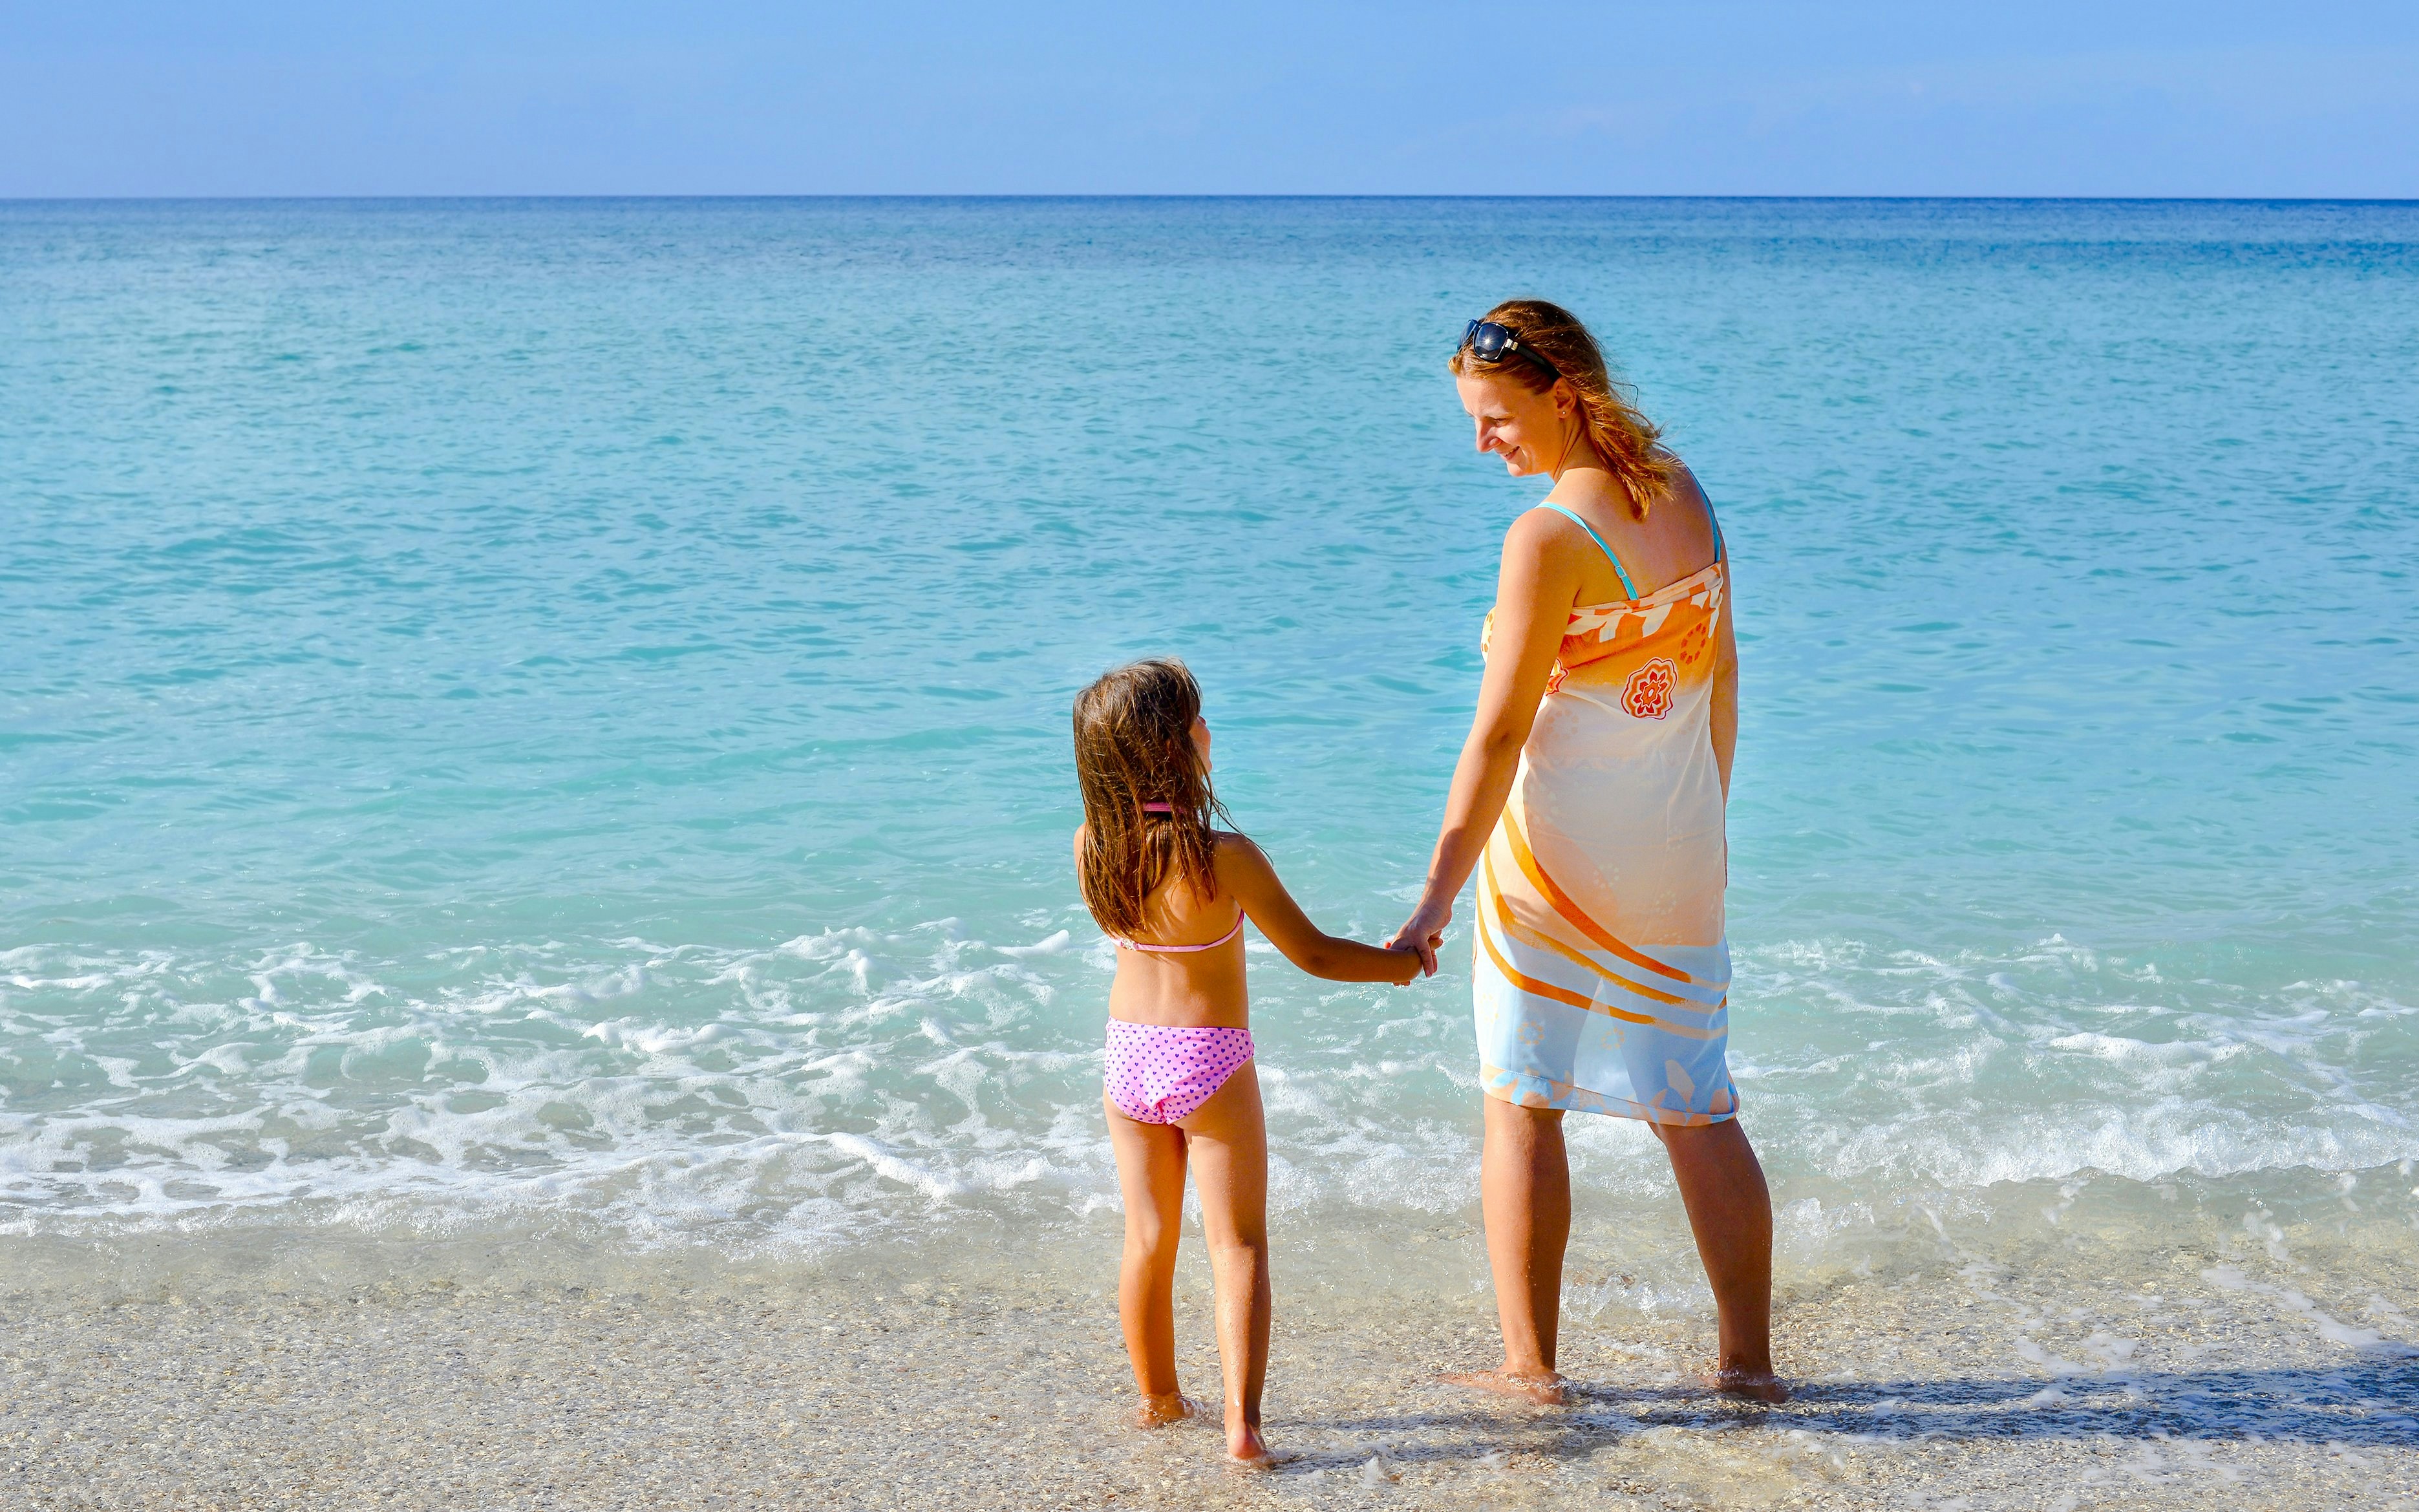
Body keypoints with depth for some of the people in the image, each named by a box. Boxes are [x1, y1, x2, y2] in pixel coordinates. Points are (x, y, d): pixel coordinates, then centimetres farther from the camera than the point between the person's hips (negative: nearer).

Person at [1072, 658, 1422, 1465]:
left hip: (1129, 1056, 5)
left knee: (1148, 1239, 17)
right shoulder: (1225, 858, -22)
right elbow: (1313, 954, -13)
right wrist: (1399, 962, 2)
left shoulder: (1092, 847, -9)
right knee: (1237, 1245, 3)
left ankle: (1159, 1398, 31)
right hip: (1210, 1063, -5)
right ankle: (1241, 1421, -6)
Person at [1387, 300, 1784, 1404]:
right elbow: (1722, 672, 11)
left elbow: (1500, 734, -20)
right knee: (1696, 1106, 15)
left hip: (1560, 851, -7)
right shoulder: (1684, 496, 3)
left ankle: (1530, 1365, 13)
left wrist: (1438, 895, -18)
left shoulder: (1550, 537, -19)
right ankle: (1750, 1358, 19)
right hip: (1679, 850, 7)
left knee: (1521, 1107, 8)